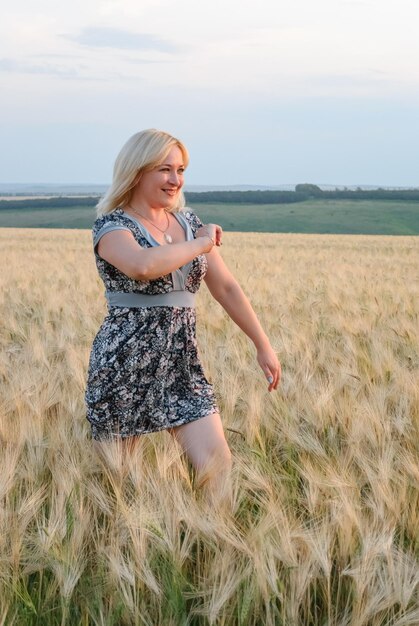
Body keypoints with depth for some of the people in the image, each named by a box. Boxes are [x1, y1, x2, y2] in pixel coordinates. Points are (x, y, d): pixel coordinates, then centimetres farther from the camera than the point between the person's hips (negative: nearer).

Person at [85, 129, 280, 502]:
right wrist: (200, 244, -17)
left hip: (183, 364, 5)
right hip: (125, 365, -5)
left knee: (218, 466, -6)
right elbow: (143, 265, -33)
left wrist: (263, 345, 11)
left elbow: (227, 288, 13)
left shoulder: (189, 223, 10)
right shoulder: (112, 226, -9)